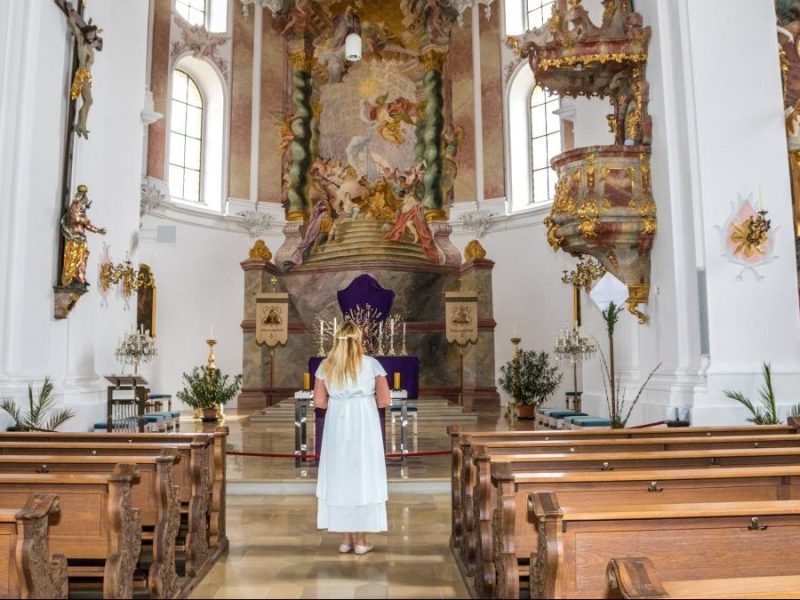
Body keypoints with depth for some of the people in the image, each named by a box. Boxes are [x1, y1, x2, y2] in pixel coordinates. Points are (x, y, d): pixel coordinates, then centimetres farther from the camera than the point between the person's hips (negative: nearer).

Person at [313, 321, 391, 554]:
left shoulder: (326, 366, 2)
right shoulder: (371, 364, -3)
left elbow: (319, 402, 0)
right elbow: (385, 400, -5)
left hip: (336, 427, 2)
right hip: (364, 427, -2)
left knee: (339, 477, 10)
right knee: (363, 477, 6)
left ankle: (345, 539, 16)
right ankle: (361, 540, 11)